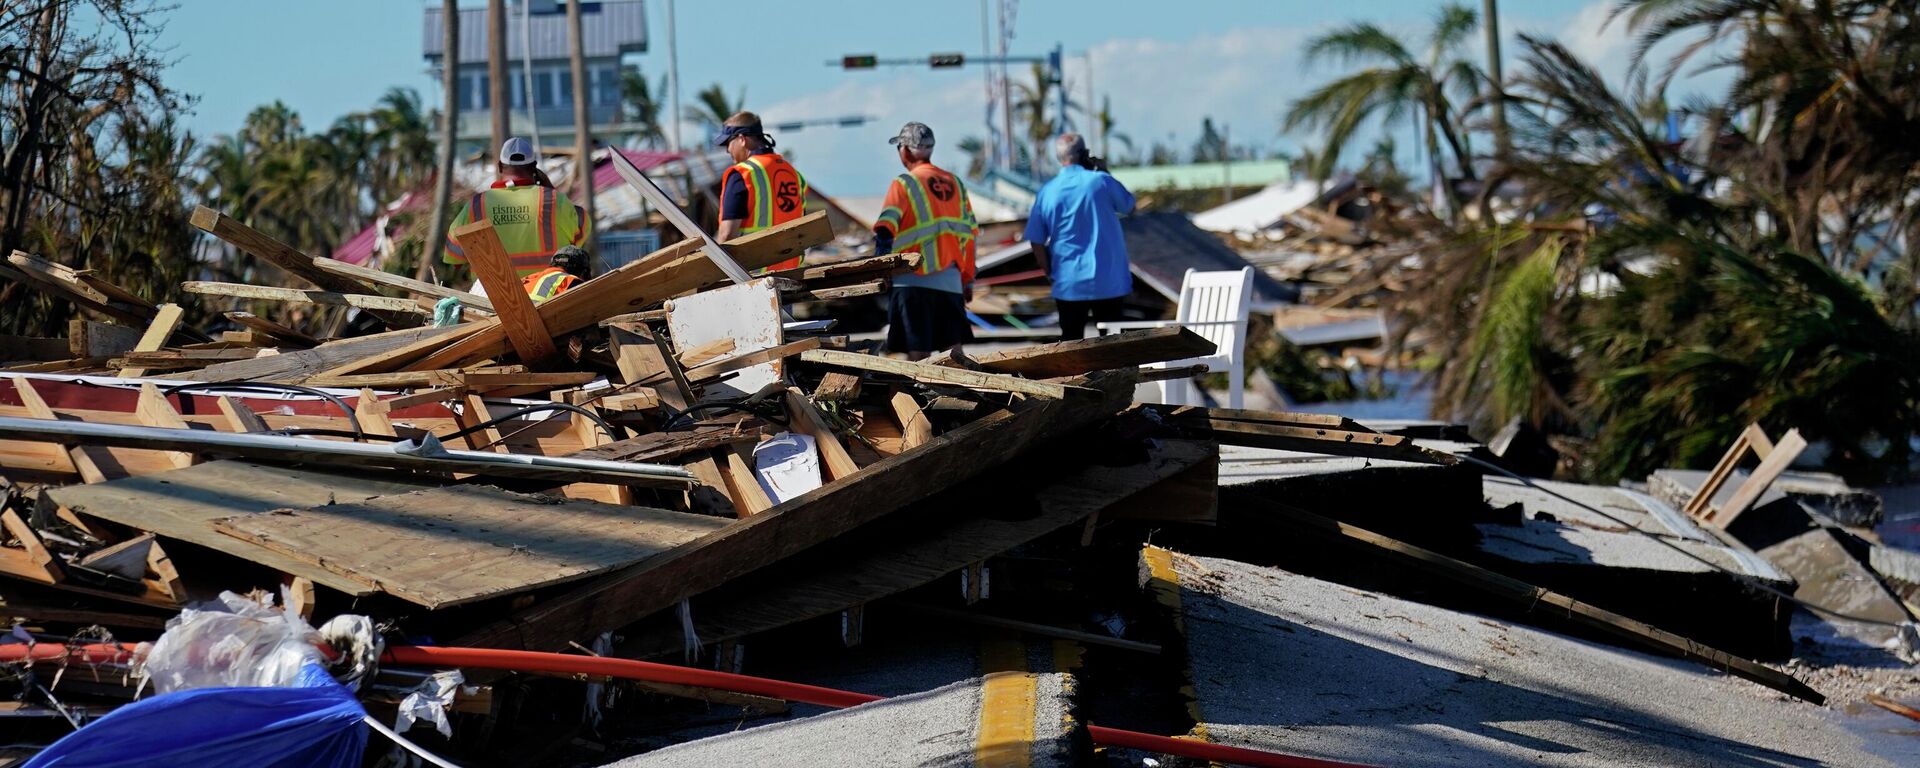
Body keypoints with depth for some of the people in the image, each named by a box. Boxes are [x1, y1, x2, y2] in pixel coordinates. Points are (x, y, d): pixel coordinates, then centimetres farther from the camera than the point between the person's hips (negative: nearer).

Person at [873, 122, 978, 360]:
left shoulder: (904, 184, -3)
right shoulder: (955, 183, 13)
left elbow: (886, 228, -16)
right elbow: (969, 234, 15)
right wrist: (968, 279, 20)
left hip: (915, 280, -5)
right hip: (951, 282, 5)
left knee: (918, 352, -5)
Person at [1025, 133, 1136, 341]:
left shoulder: (1047, 192, -3)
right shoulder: (1101, 181, -8)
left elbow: (1037, 242, 0)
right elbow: (1129, 205, 10)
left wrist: (1051, 273, 13)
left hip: (1068, 283, 1)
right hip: (1108, 280, -1)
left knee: (1070, 341, 8)